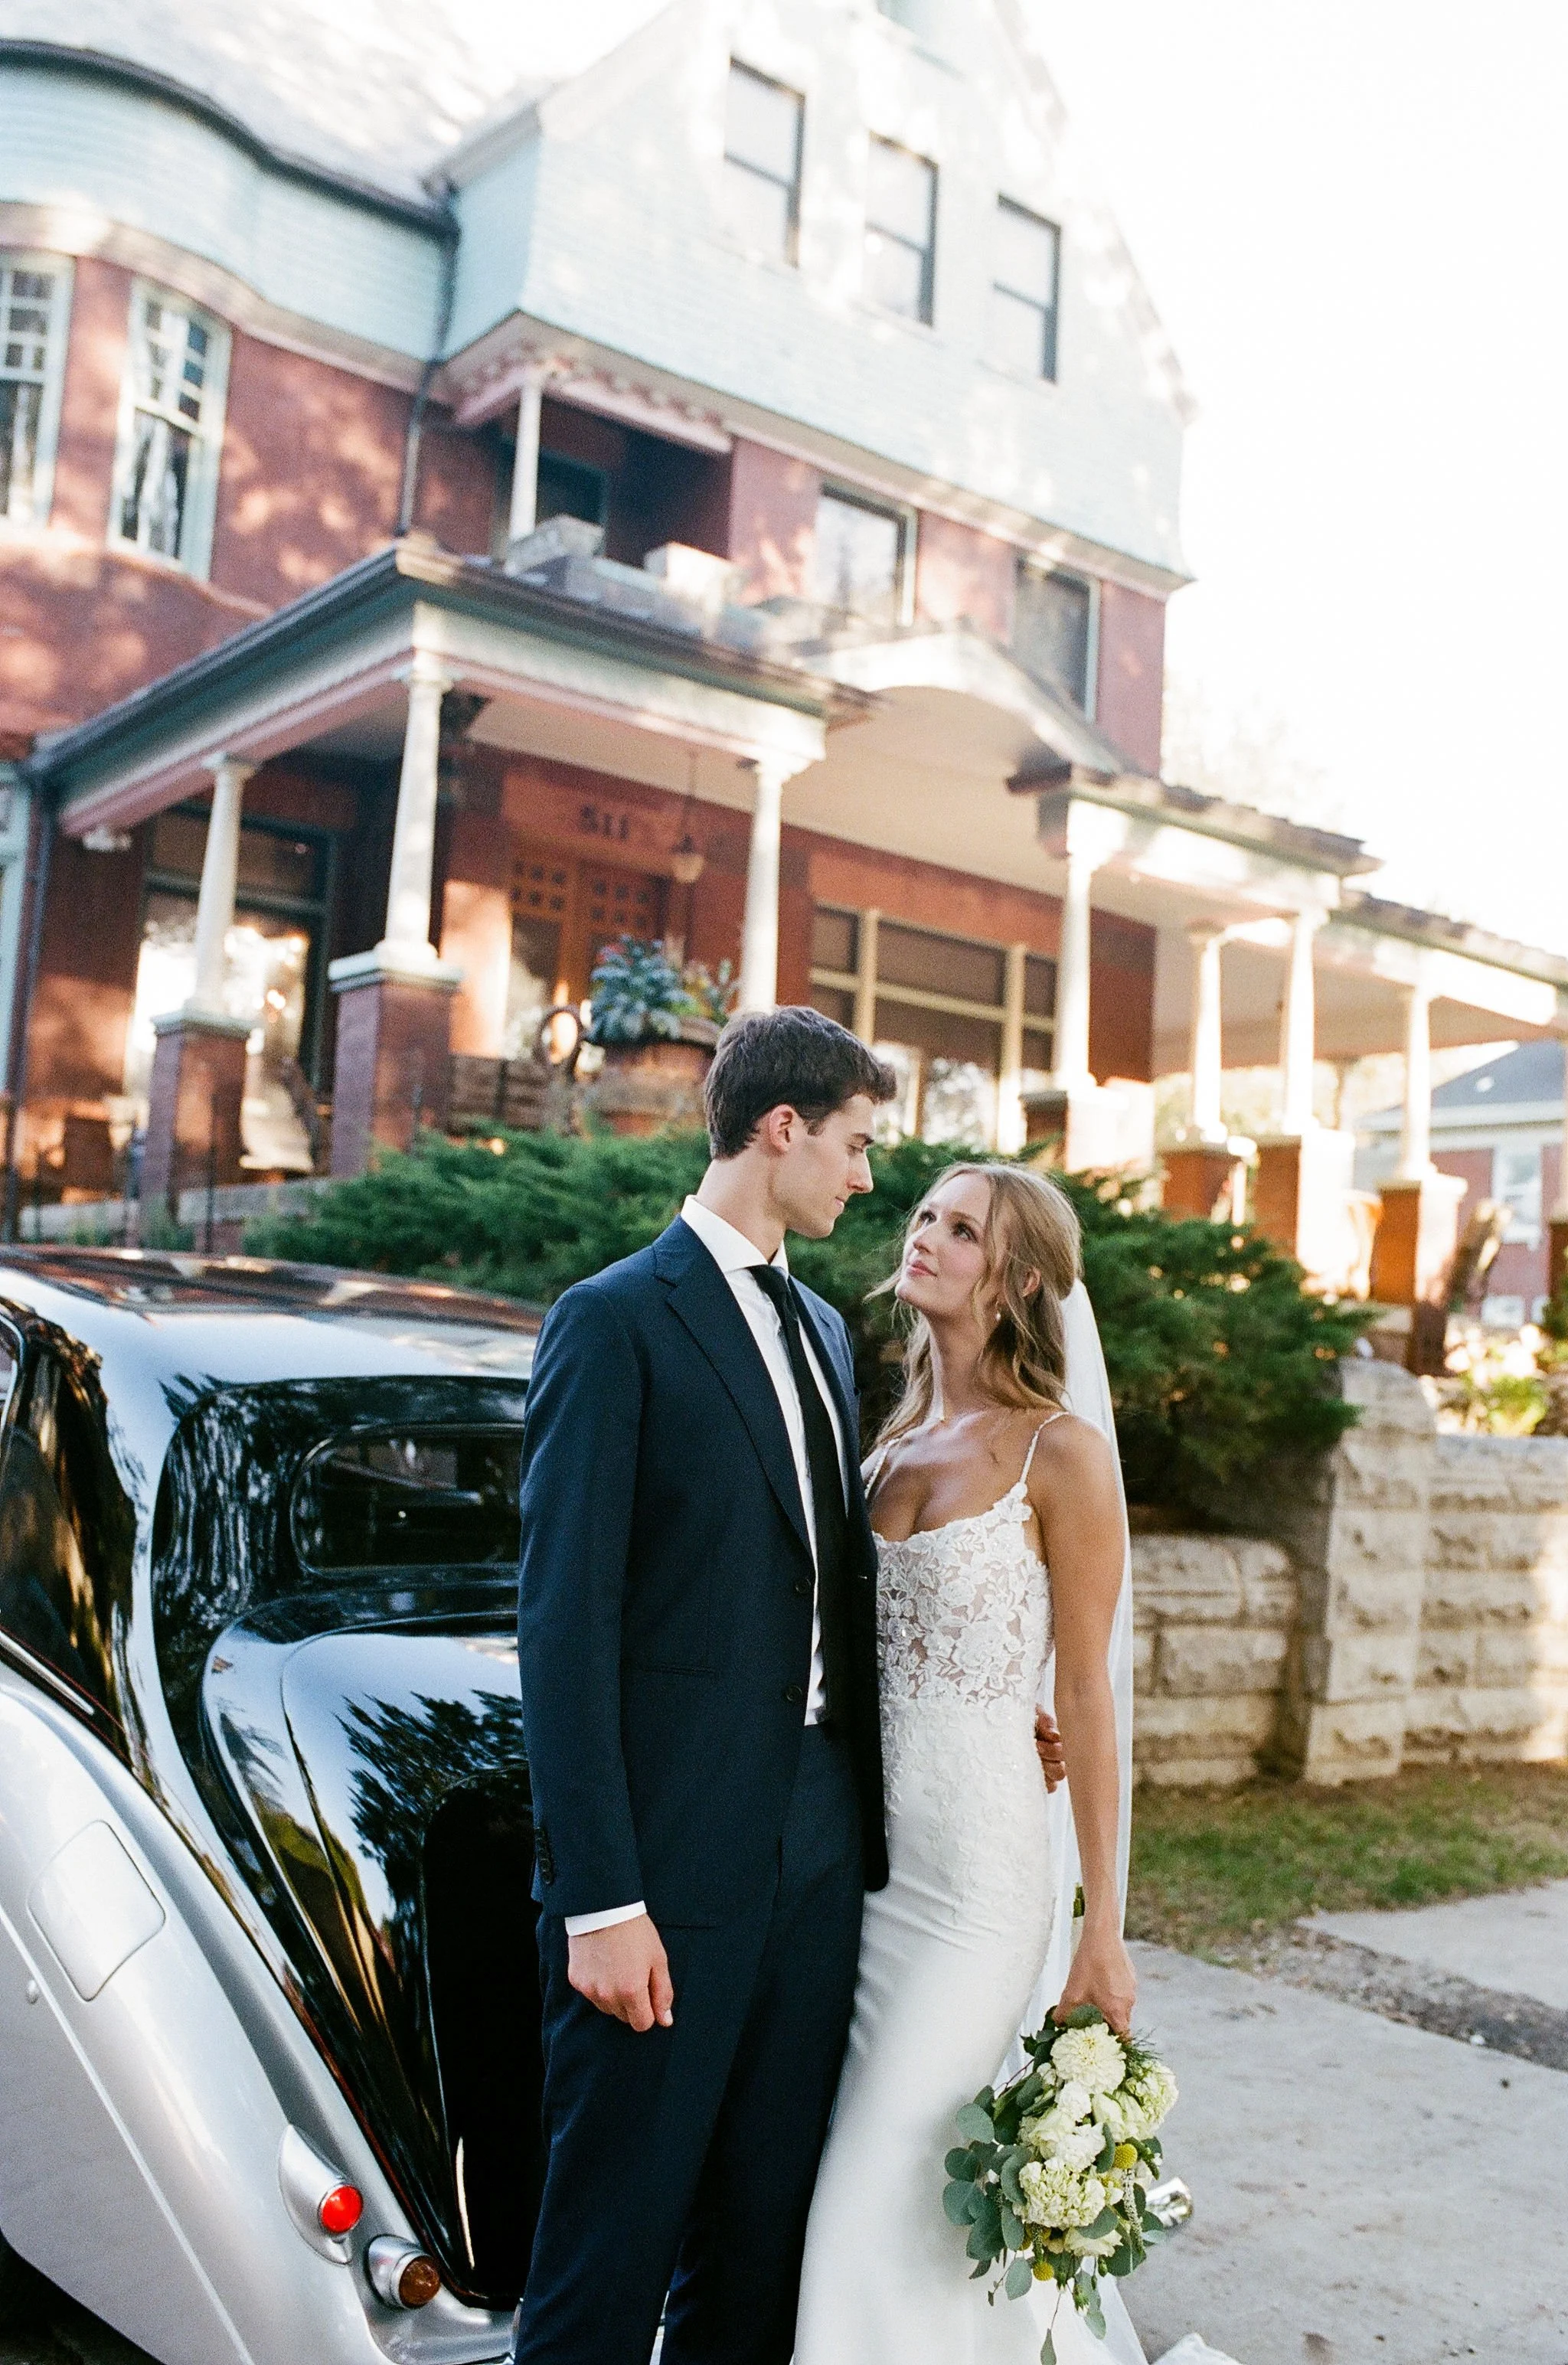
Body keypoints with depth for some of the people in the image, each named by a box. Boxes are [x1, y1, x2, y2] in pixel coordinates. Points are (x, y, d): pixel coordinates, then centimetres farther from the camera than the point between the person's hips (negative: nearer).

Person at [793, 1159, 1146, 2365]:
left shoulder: (1062, 1454, -9)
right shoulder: (894, 1444, 10)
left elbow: (1088, 1698, -9)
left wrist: (1104, 1928, -10)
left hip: (977, 1862, -6)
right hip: (860, 1848, 7)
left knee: (893, 2197, -2)